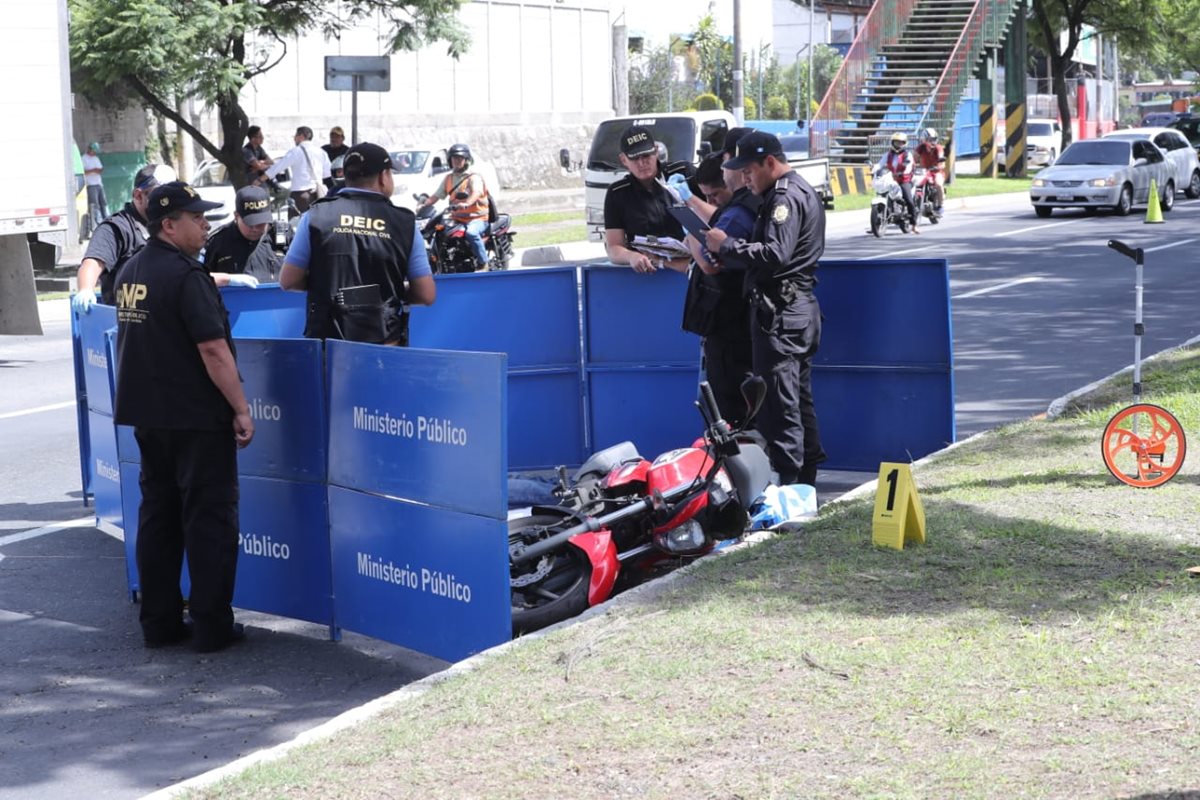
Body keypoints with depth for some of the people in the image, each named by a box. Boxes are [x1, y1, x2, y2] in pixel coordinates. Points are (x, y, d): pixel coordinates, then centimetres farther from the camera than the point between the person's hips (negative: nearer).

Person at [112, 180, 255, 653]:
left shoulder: (130, 273, 10)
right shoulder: (185, 276, -17)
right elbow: (213, 350, -21)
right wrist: (241, 409, -17)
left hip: (146, 413, 8)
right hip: (196, 417, -8)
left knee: (158, 515, 13)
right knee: (209, 519, 0)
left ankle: (159, 623, 17)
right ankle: (211, 627, 3)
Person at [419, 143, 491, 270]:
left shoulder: (474, 177, -4)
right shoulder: (449, 178, 18)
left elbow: (476, 193, -23)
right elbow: (436, 195, 17)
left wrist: (467, 203, -45)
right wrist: (424, 205, -3)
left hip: (477, 218, -7)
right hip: (456, 219, 7)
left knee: (471, 233, -37)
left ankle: (483, 263, -30)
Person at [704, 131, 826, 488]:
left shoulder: (786, 197, -13)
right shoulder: (801, 191, 21)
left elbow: (774, 254, -25)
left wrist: (726, 245, -16)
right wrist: (727, 250, 8)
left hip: (779, 312, -11)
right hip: (800, 308, 11)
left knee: (778, 404, -9)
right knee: (800, 398, 15)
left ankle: (787, 482, -9)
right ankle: (806, 479, 21)